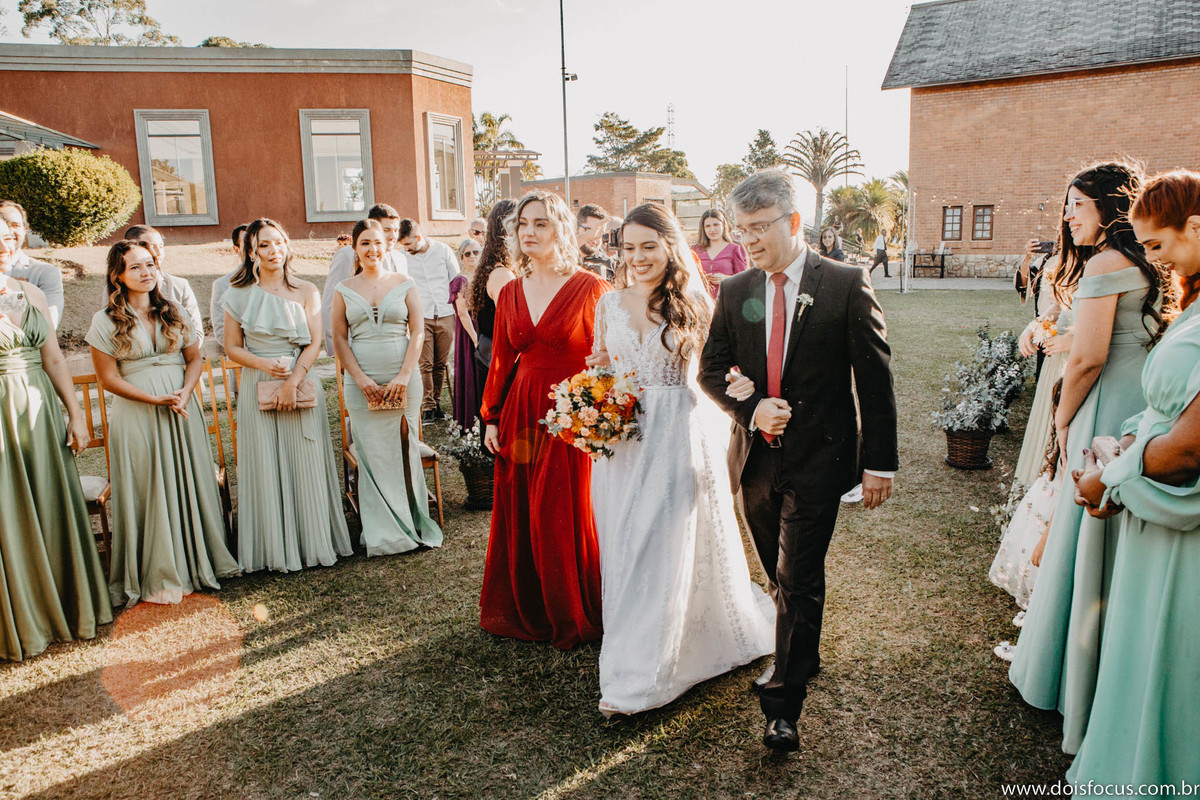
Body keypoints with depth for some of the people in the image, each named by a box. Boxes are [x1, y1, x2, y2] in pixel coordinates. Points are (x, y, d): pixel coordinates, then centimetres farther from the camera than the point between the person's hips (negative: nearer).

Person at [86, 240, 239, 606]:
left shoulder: (173, 312, 9)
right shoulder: (106, 321, -2)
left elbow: (194, 357, 10)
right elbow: (109, 378, -4)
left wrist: (185, 393, -8)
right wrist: (157, 400, -14)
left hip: (183, 411, 3)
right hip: (136, 416, -3)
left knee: (189, 486, 7)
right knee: (148, 492, 2)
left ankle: (195, 561, 20)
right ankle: (157, 576, 13)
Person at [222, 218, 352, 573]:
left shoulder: (306, 291, 4)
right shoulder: (240, 295, 4)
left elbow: (314, 343, -1)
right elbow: (232, 347, 5)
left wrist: (292, 381, -12)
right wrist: (264, 364, -13)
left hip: (302, 385, 0)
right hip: (258, 387, 0)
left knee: (306, 464, 3)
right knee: (266, 467, 3)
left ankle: (313, 542, 16)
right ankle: (275, 549, 14)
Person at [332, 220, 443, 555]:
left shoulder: (404, 283, 5)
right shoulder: (344, 289, 8)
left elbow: (418, 331, 1)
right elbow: (339, 338, 5)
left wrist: (404, 376, -9)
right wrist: (360, 378, -7)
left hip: (403, 380, 0)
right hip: (363, 383, 1)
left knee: (405, 450, 2)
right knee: (372, 455, 1)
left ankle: (411, 524, 14)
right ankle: (382, 532, 12)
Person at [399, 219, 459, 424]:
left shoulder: (443, 250, 3)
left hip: (445, 316, 1)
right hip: (421, 317, -1)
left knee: (441, 364, 5)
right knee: (425, 365, -7)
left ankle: (436, 403, 17)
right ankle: (428, 408, 2)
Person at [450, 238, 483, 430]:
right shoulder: (460, 280, -8)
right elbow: (462, 313, -13)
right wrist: (476, 339, -18)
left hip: (483, 332, 6)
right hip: (468, 333, -6)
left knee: (484, 376, 9)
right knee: (471, 376, -1)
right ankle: (468, 423, 8)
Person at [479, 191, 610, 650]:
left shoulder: (589, 288, -6)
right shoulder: (510, 293, 9)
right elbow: (501, 360, 13)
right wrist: (491, 418, 10)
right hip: (521, 416, 5)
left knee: (570, 518, 4)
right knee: (518, 517, 11)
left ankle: (574, 618, 25)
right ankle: (524, 611, 31)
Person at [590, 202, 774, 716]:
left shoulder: (693, 302, -3)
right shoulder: (610, 304, 7)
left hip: (678, 434, -4)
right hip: (621, 436, 4)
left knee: (666, 547, -1)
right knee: (624, 546, 12)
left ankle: (638, 676, 9)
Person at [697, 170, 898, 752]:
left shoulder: (846, 284, -7)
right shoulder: (735, 291, 4)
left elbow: (874, 378, -6)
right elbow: (711, 368, 7)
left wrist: (880, 462, -8)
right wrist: (752, 409, -12)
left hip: (818, 459, -4)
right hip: (756, 458, 4)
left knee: (799, 579, -3)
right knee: (783, 576, 19)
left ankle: (783, 704, 9)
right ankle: (801, 656, 42)